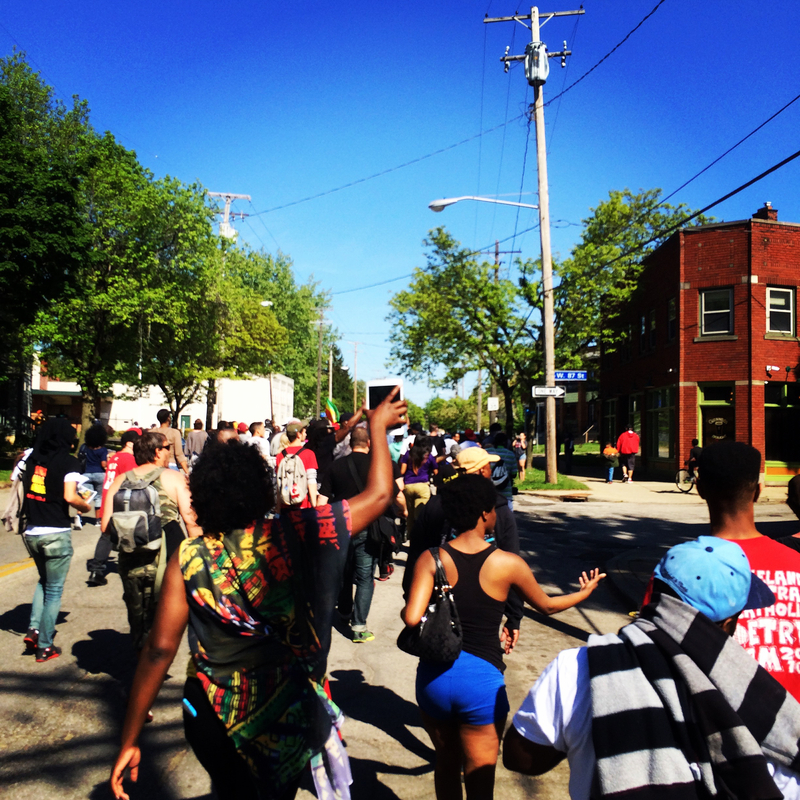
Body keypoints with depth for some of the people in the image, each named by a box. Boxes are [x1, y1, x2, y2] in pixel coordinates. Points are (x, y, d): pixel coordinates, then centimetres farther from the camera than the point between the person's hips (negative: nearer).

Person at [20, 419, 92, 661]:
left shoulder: (32, 458, 6)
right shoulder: (68, 461, -11)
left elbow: (24, 490, 13)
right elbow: (69, 496, -21)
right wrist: (86, 506, -3)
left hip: (31, 532, 6)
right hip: (56, 534, -6)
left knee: (44, 581, 27)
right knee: (54, 591, 8)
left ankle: (33, 629, 16)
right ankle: (44, 646, 14)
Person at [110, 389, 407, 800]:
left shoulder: (188, 560, -12)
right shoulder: (295, 535, -16)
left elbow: (159, 650, -13)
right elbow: (378, 495, -9)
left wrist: (130, 742, -4)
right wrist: (378, 427, 4)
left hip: (212, 715, 2)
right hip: (287, 711, -1)